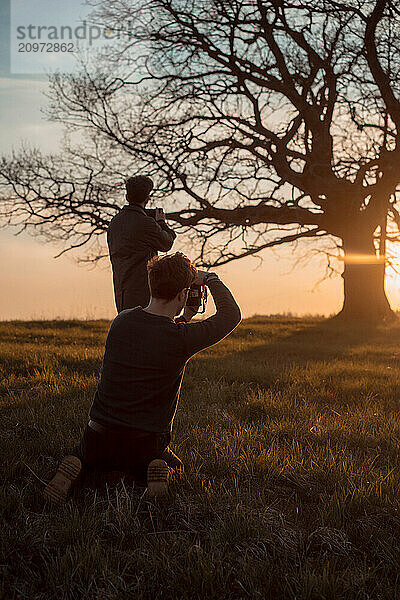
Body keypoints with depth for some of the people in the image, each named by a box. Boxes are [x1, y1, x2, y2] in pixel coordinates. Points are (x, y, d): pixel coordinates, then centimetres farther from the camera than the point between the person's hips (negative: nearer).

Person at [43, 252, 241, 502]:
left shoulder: (122, 321, -3)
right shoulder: (181, 337, -16)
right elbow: (232, 314, 2)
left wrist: (184, 318, 26)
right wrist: (210, 278, 12)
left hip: (99, 437, 3)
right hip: (145, 444, -3)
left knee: (88, 462, 36)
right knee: (176, 470, 30)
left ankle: (75, 471, -1)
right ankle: (157, 471, -6)